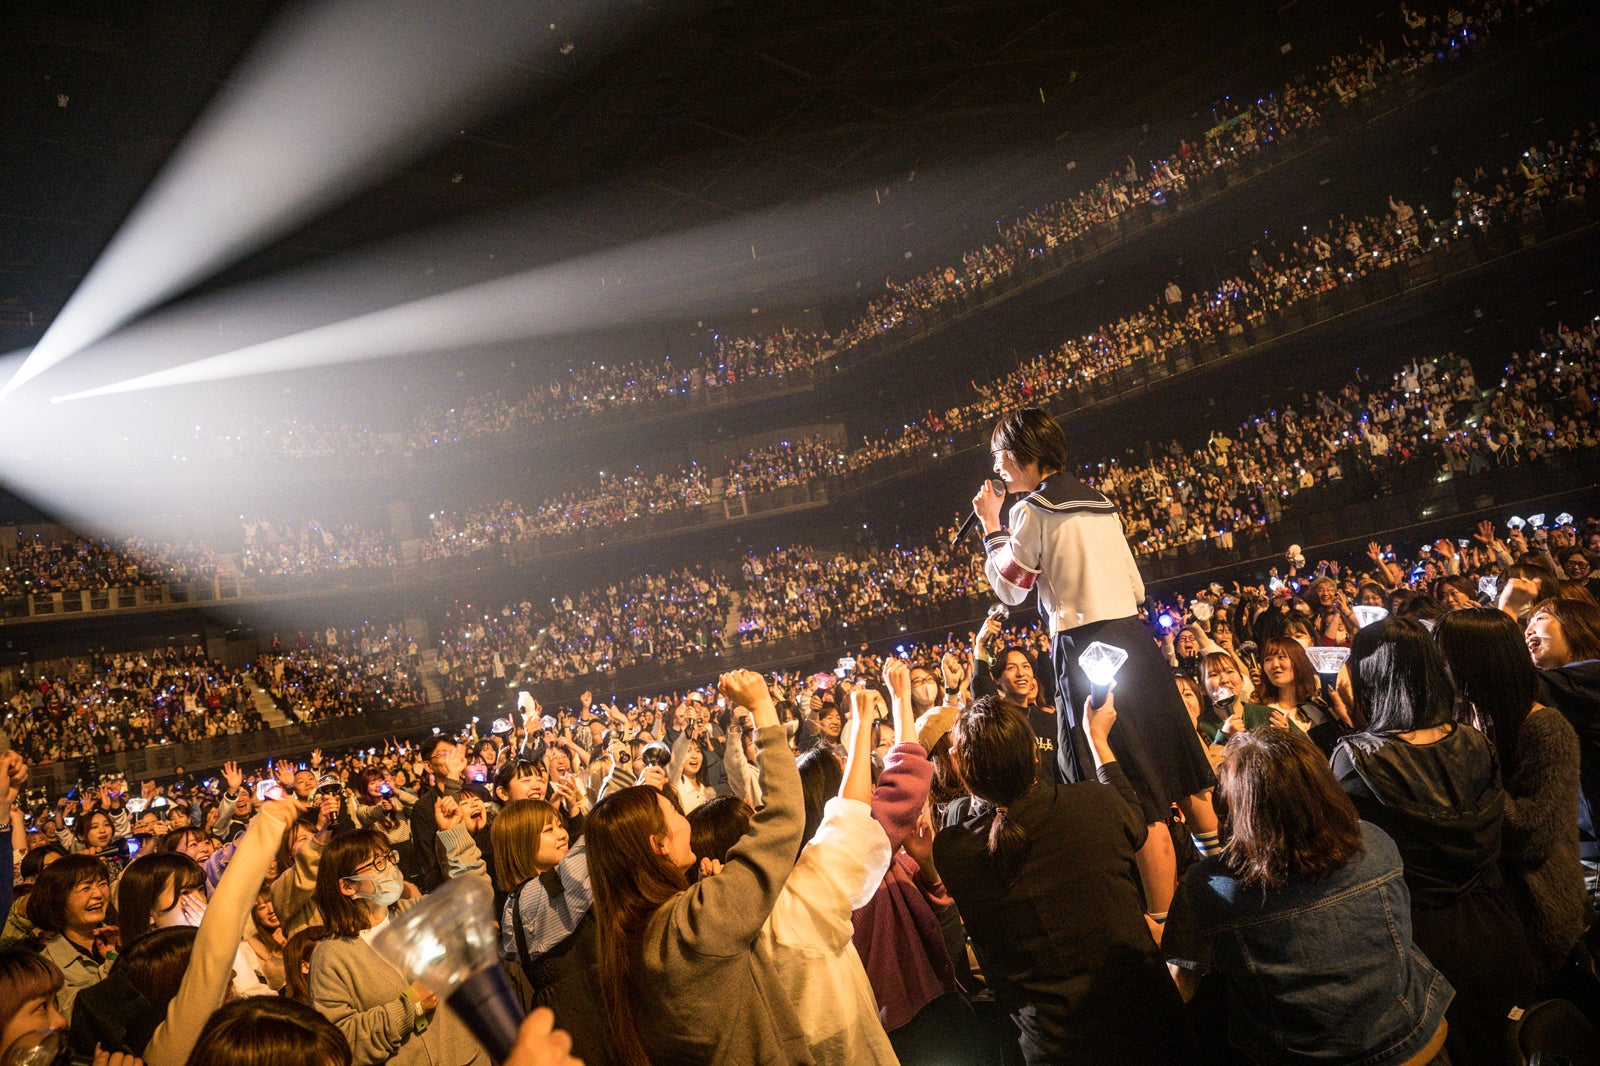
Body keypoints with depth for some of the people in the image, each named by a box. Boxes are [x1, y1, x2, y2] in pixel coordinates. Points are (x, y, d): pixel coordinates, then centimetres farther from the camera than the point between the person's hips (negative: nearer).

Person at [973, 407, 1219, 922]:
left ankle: (1163, 918, 2)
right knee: (1182, 768, 18)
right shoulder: (1100, 504, 15)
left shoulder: (1033, 510, -8)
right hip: (1135, 640, 8)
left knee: (1139, 799, -5)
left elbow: (1009, 588, 2)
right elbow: (1135, 588, 18)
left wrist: (991, 524, 8)